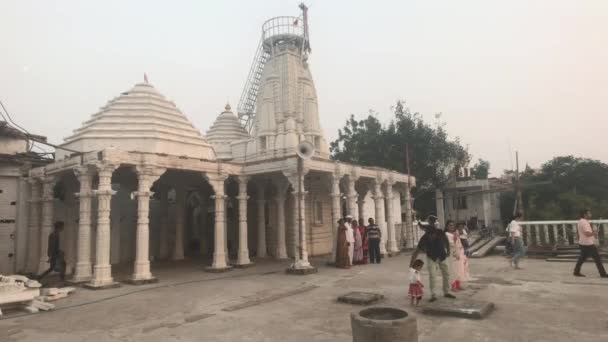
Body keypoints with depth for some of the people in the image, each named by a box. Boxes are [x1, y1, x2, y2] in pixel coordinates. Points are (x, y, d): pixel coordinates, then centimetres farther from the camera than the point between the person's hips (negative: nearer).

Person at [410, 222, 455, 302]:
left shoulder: (441, 233, -24)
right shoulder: (424, 239, -29)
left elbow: (446, 240, 0)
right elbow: (417, 251, -26)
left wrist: (448, 250, 5)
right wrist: (411, 263, -27)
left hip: (442, 256, 3)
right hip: (431, 258, -3)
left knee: (446, 274, 9)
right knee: (432, 276, -12)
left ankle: (446, 292, 26)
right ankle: (433, 295, -4)